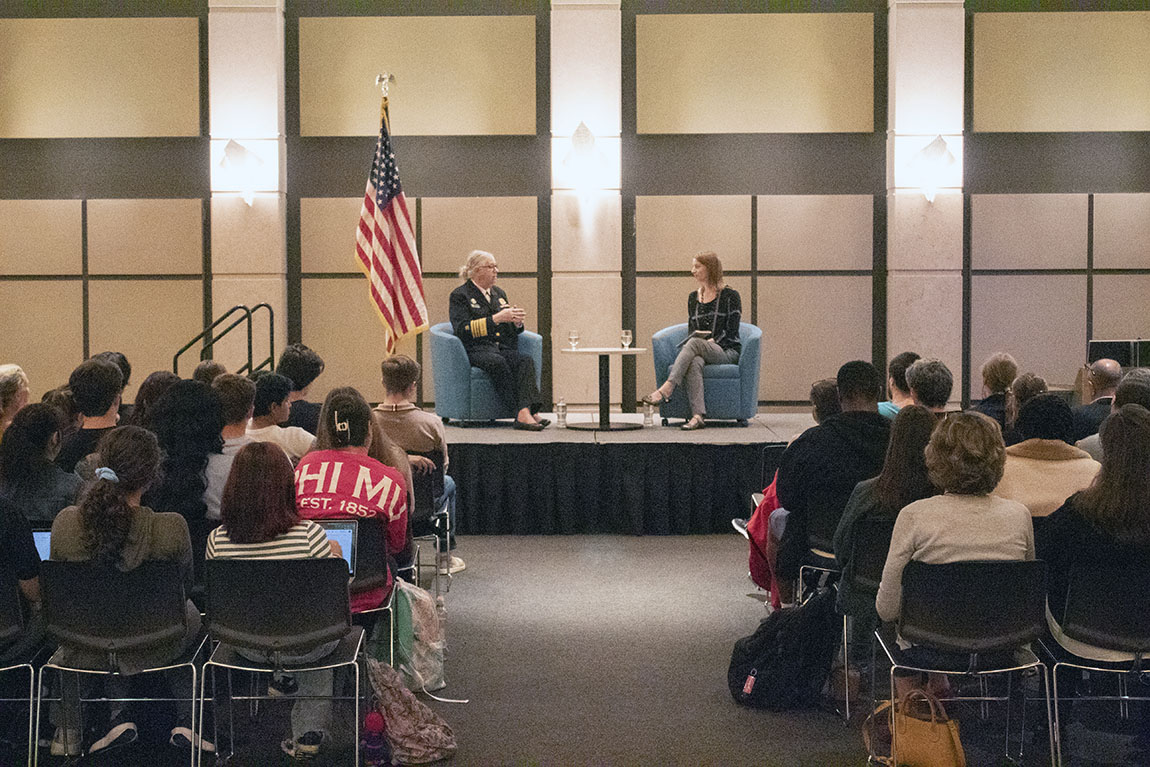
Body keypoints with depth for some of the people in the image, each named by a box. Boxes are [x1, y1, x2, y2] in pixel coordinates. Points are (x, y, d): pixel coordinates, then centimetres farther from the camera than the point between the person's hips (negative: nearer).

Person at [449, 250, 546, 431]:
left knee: (526, 361, -28)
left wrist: (517, 322, 2)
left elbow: (512, 332, 28)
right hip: (477, 350, -5)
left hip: (504, 348, 5)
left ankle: (526, 410, -48)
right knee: (497, 362, -38)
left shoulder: (499, 293, 25)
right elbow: (463, 330, -10)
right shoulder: (460, 295, 5)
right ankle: (521, 413, -45)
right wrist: (496, 319, -15)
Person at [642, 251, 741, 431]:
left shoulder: (730, 295, 2)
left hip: (727, 351, -3)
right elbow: (691, 330, 16)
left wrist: (711, 341, -16)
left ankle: (666, 388, -49)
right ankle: (698, 416, -50)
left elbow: (731, 332, -4)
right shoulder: (693, 297, 18)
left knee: (695, 343, -35)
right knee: (694, 362, -36)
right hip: (700, 353, 3)